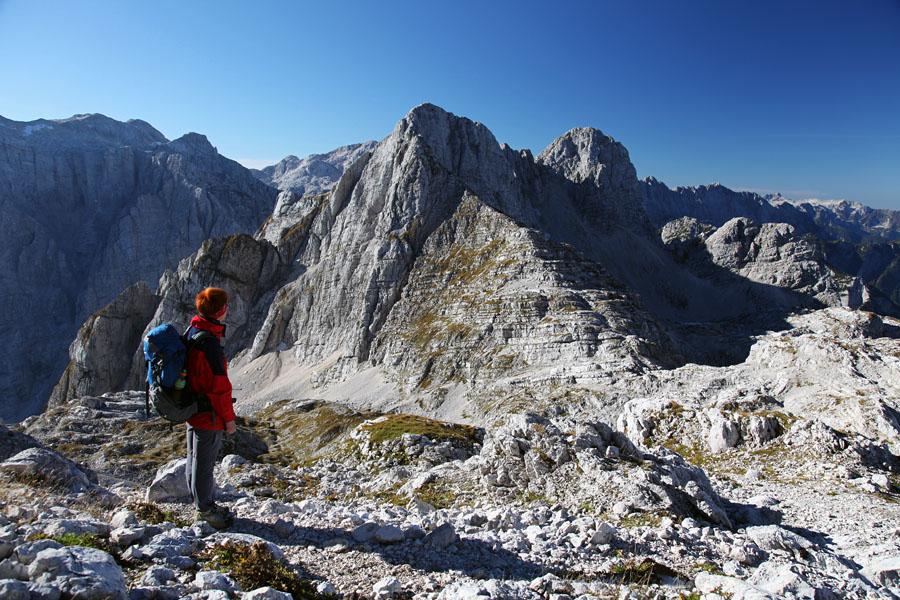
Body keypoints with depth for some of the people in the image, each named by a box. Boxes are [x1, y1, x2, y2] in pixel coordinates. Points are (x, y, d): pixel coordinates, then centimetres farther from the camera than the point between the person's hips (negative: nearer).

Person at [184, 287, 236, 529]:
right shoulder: (209, 342, -26)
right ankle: (204, 509, 21)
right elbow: (218, 385, -23)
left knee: (197, 458, 20)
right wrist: (228, 417, -13)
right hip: (208, 414, -10)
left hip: (192, 408, 10)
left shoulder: (192, 333, 6)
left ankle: (203, 503, 36)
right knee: (204, 460, 5)